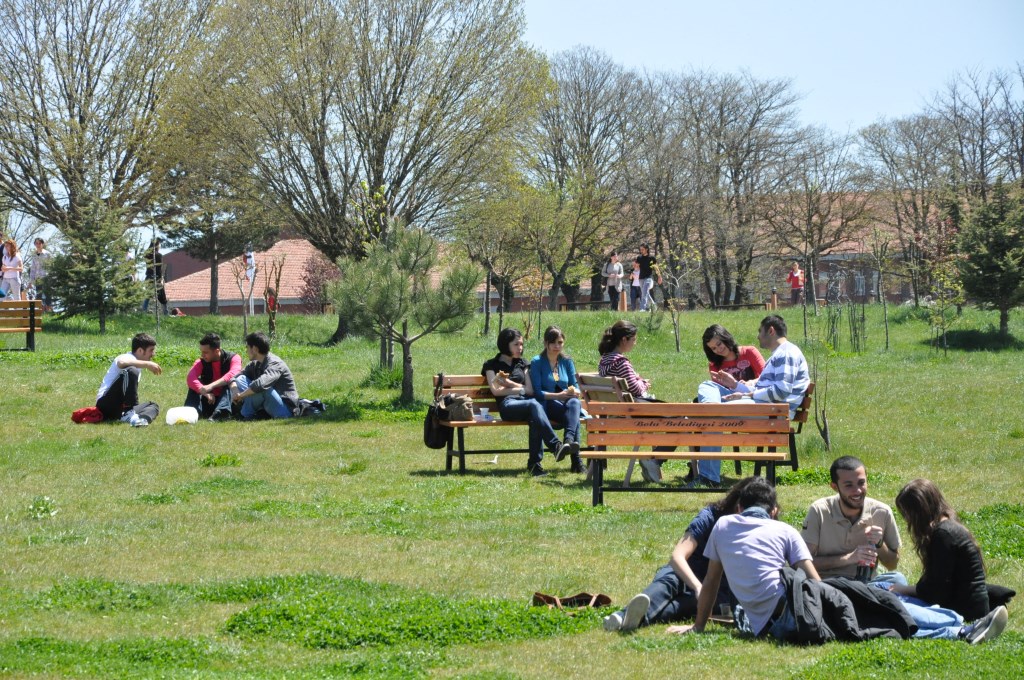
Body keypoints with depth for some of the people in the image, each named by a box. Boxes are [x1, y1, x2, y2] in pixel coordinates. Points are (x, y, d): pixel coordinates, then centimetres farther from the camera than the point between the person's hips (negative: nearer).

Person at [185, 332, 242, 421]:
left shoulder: (233, 358, -10)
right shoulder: (201, 362, -2)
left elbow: (233, 374, -31)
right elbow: (190, 378, -21)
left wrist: (211, 386, -43)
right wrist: (205, 392, -39)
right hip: (209, 401, 3)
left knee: (230, 381, -29)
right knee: (195, 384, -17)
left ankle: (221, 412, -50)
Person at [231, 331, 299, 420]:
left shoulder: (275, 364, -22)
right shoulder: (255, 363, 5)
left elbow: (261, 384, -39)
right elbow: (235, 377, 7)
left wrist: (241, 395, -27)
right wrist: (235, 389, -16)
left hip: (286, 408, -8)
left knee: (262, 388, -35)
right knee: (241, 379, 2)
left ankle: (247, 414, -14)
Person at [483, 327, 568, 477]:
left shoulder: (522, 364, 30)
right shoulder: (492, 365, 18)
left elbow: (530, 390, 17)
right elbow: (496, 391, 2)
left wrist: (509, 383, 5)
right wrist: (520, 389, 8)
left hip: (526, 401, 4)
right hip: (507, 405, -4)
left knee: (535, 419, -38)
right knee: (534, 405, -38)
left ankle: (534, 463, -49)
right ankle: (556, 445, -54)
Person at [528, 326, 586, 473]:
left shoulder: (567, 362, 18)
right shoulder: (537, 362, 4)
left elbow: (576, 387, 13)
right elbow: (537, 392, -6)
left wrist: (575, 392, -12)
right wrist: (558, 395, -19)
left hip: (567, 403, 3)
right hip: (547, 405, -3)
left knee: (574, 403, -35)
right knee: (572, 413, -35)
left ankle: (568, 440, -58)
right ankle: (576, 459, -48)